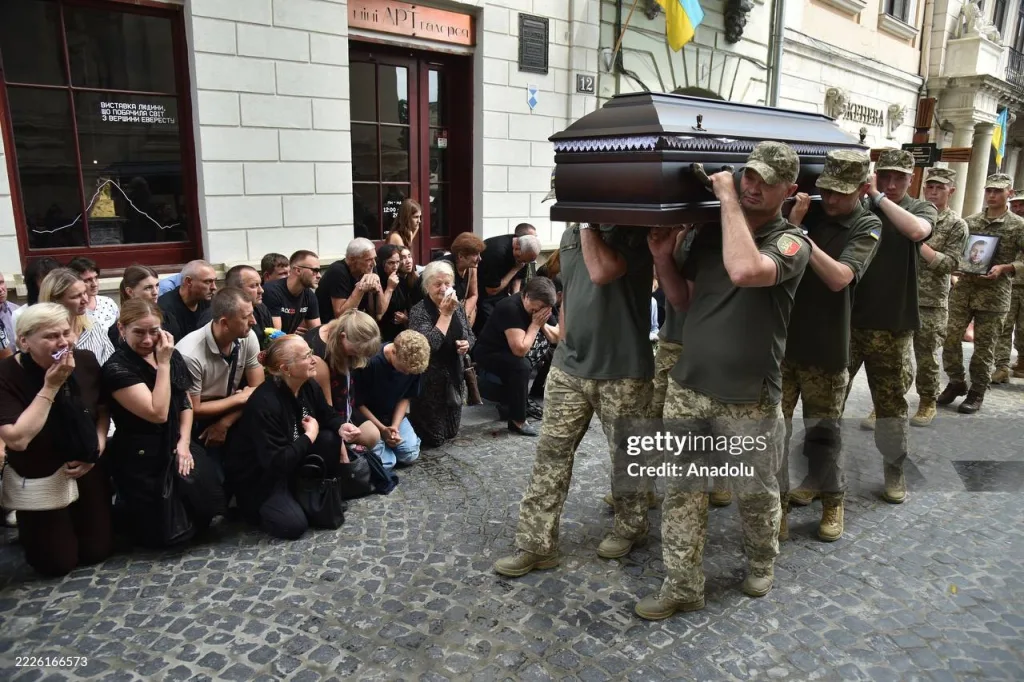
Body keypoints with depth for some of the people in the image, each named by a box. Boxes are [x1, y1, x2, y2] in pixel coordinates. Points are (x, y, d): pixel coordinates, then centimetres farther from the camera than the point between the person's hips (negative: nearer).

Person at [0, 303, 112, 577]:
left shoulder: (86, 361, -10)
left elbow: (102, 409, 5)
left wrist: (98, 448, -10)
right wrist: (50, 387, -31)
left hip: (87, 471, 4)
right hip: (38, 481, -3)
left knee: (97, 551, 10)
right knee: (58, 563, 5)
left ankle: (75, 521, 41)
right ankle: (27, 527, 34)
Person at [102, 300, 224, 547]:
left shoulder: (172, 355, 3)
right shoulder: (117, 368, -17)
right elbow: (158, 413, -24)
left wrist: (184, 442, -2)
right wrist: (163, 364, -21)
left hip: (176, 448, 6)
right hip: (142, 459, -5)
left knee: (205, 510, -6)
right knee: (163, 536, 0)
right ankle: (122, 512, 29)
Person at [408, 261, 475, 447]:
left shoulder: (457, 307, 2)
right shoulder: (419, 311, -17)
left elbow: (470, 336, 14)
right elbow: (429, 344, -31)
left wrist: (467, 344, -10)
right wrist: (445, 313, -25)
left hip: (454, 376, 6)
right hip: (430, 379, -6)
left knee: (451, 433, 17)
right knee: (433, 438, 2)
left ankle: (413, 420, 40)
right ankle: (407, 422, 29)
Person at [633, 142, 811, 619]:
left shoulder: (791, 242, -9)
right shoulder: (709, 233, 7)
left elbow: (745, 272, -33)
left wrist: (728, 199, -22)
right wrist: (663, 258, -2)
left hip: (750, 399, -4)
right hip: (687, 387, 5)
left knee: (755, 493, 14)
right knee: (681, 490, 9)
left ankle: (761, 562, 42)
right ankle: (683, 586, 22)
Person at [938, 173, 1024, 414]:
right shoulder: (970, 221, 9)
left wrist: (1004, 269, -18)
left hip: (994, 294, -3)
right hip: (963, 289, 3)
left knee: (984, 346, 3)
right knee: (950, 336, 1)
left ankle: (977, 393, 16)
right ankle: (956, 382, 19)